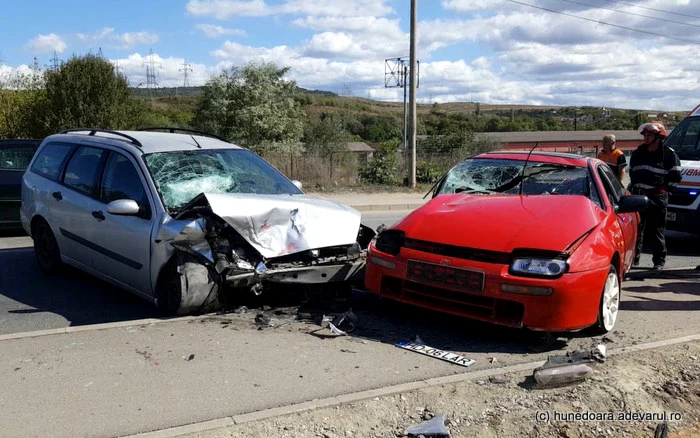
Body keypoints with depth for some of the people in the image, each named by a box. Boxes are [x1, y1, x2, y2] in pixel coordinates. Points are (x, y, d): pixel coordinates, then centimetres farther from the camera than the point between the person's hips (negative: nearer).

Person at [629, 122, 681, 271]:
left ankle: (659, 261, 9)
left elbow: (675, 177, 1)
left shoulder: (669, 154, -1)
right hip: (638, 196, 5)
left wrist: (664, 189, -4)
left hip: (657, 198, -4)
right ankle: (633, 258, 15)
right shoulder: (637, 153, 14)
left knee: (656, 231, 0)